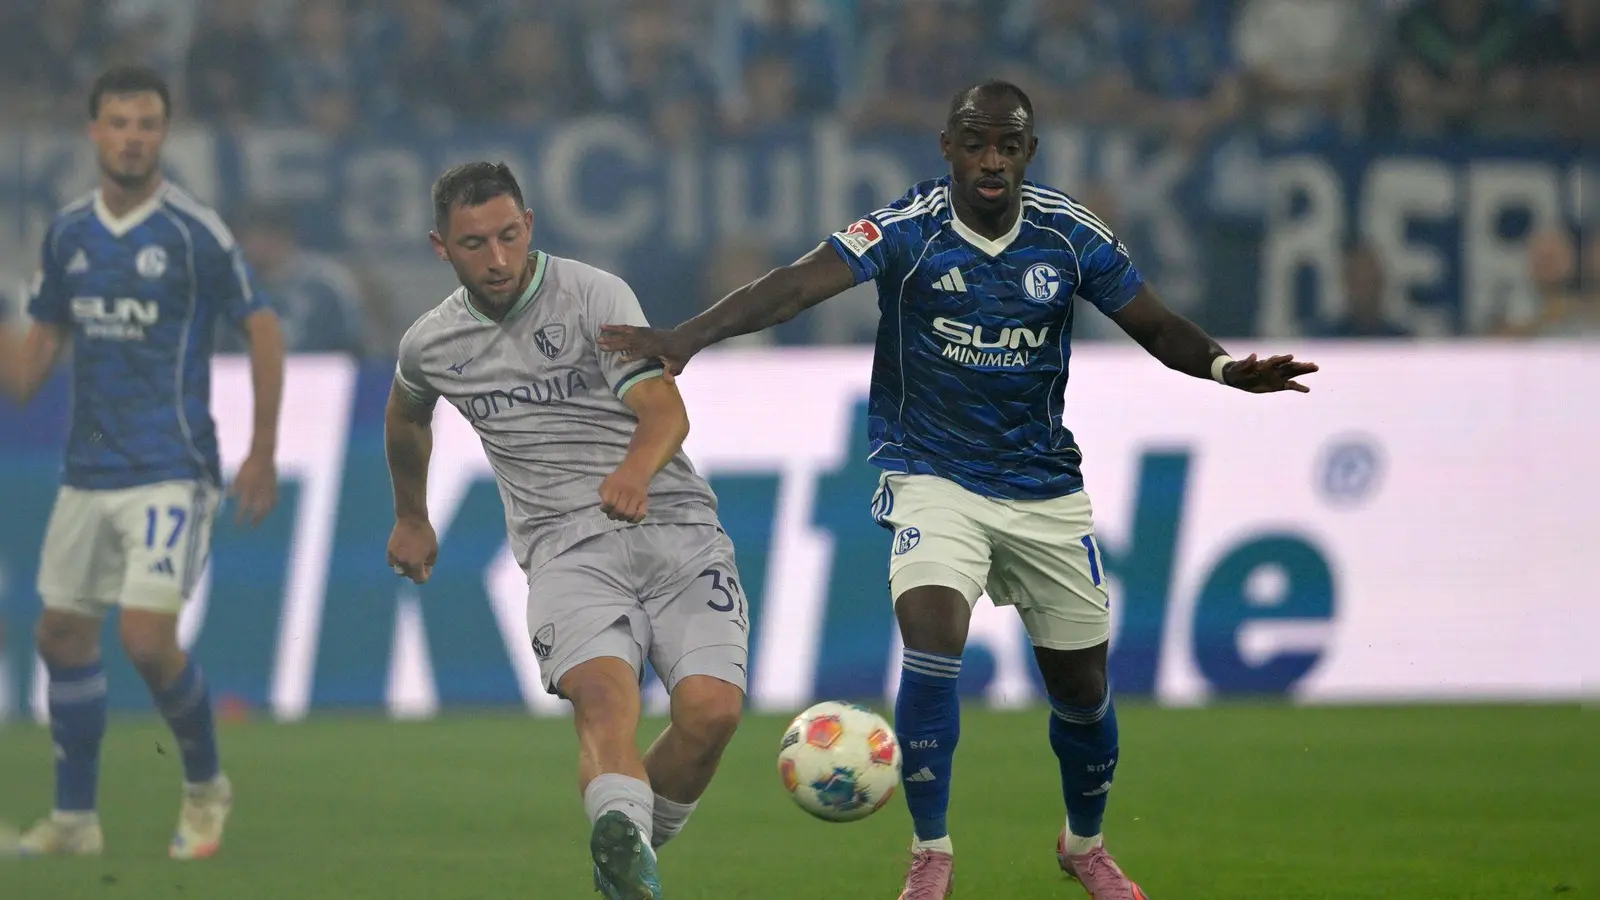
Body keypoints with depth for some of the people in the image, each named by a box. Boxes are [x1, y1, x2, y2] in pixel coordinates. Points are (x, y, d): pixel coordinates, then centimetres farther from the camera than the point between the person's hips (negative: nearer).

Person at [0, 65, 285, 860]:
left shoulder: (193, 232, -10)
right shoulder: (68, 233, 7)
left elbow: (262, 329, -5)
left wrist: (263, 457, -7)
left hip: (170, 472, -6)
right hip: (88, 471, 6)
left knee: (147, 638, -15)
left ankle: (206, 787, 9)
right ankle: (74, 818, 19)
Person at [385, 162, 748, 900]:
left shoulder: (592, 295, -3)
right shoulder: (431, 345, 11)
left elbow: (665, 409, -16)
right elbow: (405, 418, 36)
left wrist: (635, 470, -38)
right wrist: (410, 519, 47)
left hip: (674, 526, -1)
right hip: (567, 546, 1)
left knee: (712, 708, -21)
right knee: (604, 694, -30)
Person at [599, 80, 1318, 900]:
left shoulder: (1070, 236, -5)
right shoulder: (907, 230, -14)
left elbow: (1156, 326, 3)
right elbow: (796, 286, -25)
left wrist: (1224, 367, -18)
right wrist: (689, 336, -39)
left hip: (1045, 486, 3)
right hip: (932, 477, -3)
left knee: (1081, 683, 8)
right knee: (932, 635, -26)